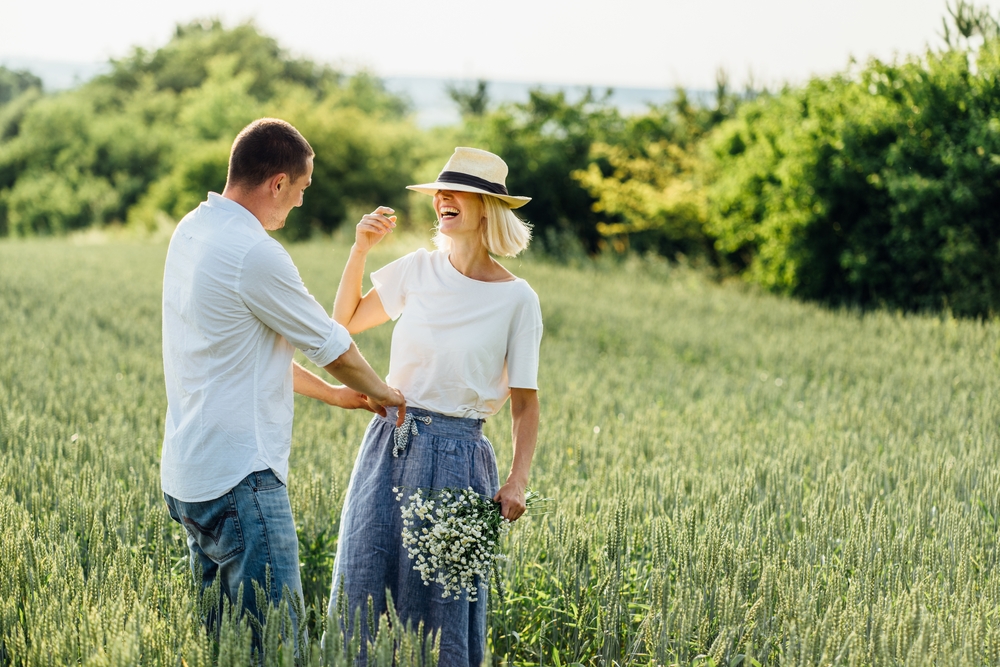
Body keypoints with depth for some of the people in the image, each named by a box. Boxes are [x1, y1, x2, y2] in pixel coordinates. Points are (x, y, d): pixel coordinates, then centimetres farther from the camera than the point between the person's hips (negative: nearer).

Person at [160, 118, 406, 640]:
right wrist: (380, 391, 14)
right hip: (239, 480, -10)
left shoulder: (192, 230, 10)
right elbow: (331, 346, -6)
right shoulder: (254, 255, -19)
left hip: (188, 473, 10)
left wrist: (329, 392, 26)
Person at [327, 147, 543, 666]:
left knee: (440, 610, 0)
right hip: (388, 446, 4)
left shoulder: (516, 299, -6)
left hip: (456, 455, -4)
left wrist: (517, 481, -17)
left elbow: (524, 402, -4)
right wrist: (360, 249, 3)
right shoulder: (419, 270, 3)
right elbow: (345, 322, 15)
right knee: (362, 591, 7)